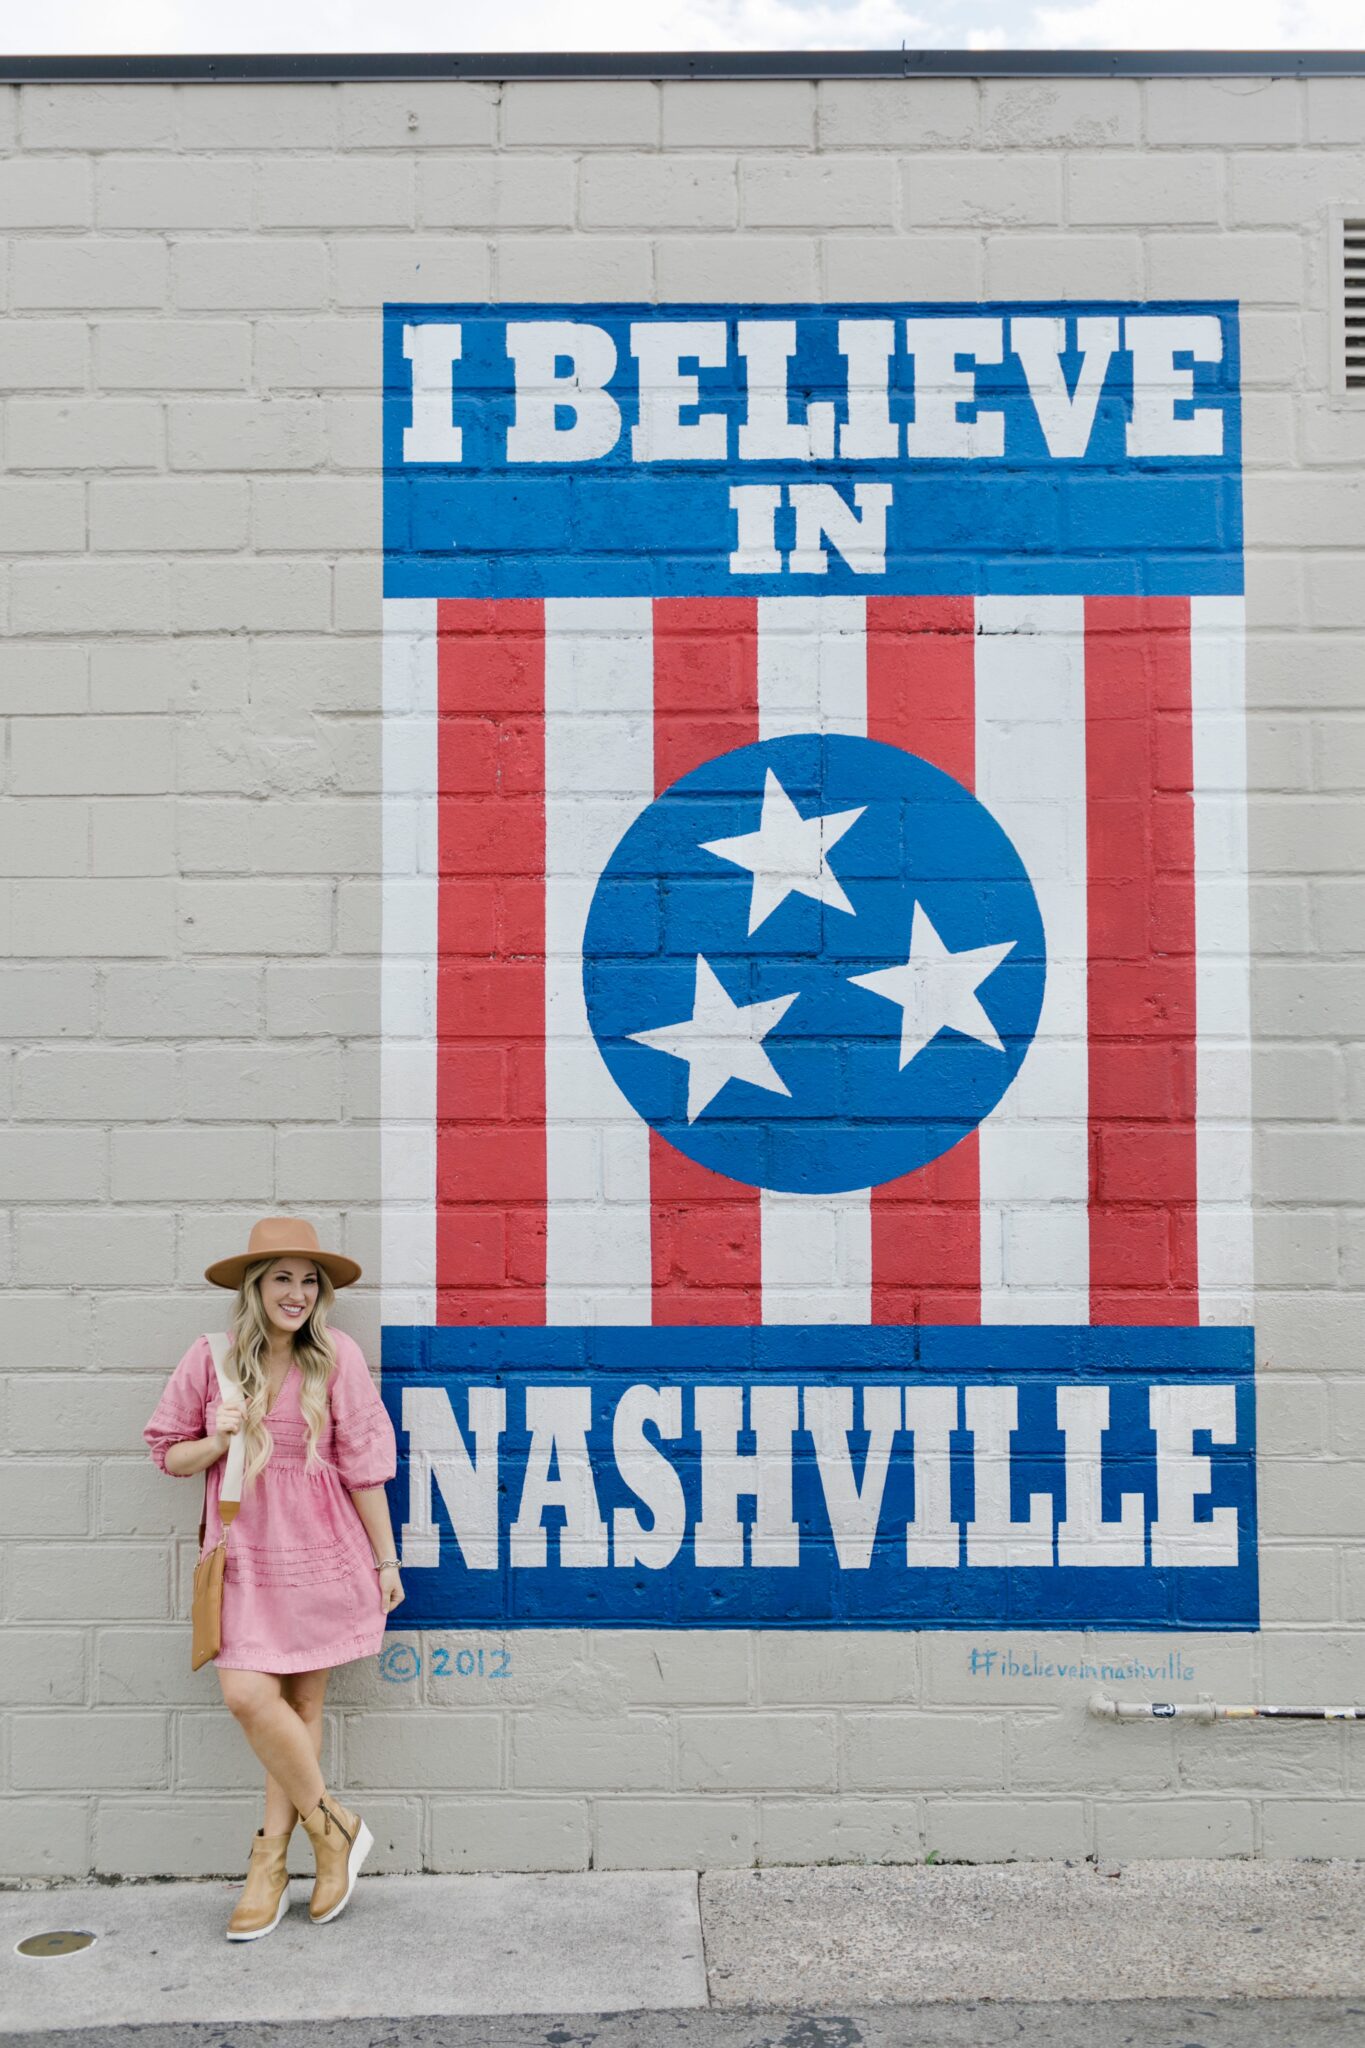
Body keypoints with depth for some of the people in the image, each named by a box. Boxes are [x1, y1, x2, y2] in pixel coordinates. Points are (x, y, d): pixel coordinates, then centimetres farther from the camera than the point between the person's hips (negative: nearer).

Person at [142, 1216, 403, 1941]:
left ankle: (271, 1859, 20)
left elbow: (364, 1464, -2)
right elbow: (168, 1454, 9)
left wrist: (385, 1560, 2)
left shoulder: (337, 1356, -6)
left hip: (319, 1553, -2)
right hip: (245, 1552, 2)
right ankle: (334, 1826, 12)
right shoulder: (210, 1359, -1)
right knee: (248, 1695, -7)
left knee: (300, 1701, 2)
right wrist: (218, 1438, -13)